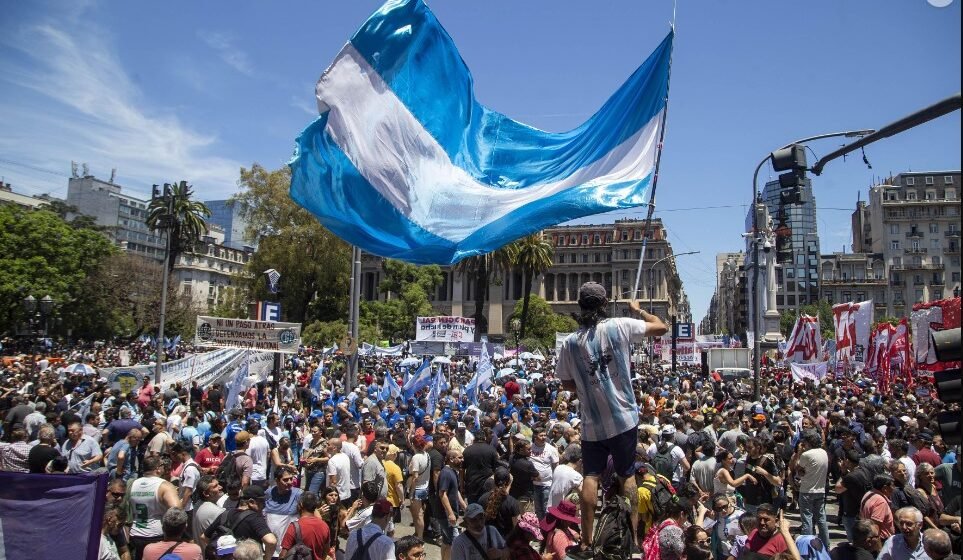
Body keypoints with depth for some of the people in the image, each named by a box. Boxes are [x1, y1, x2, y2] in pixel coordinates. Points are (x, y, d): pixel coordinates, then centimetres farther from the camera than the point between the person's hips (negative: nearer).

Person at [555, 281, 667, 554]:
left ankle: (587, 540, 11)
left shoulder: (569, 342, -5)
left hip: (591, 423, 1)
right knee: (627, 476, 12)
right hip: (623, 419, -1)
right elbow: (661, 327, 2)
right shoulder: (620, 326, -10)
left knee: (590, 477, 8)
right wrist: (638, 310, 17)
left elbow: (567, 383, 4)